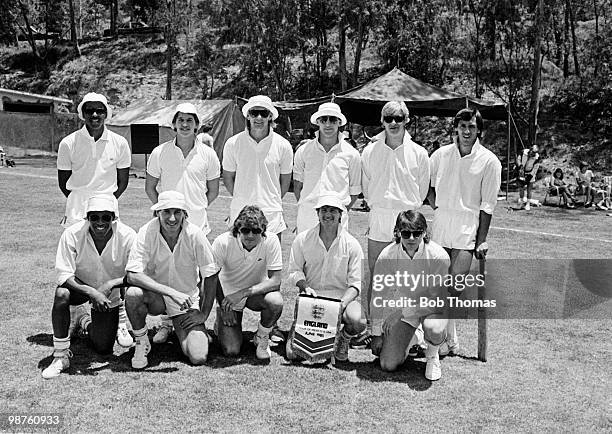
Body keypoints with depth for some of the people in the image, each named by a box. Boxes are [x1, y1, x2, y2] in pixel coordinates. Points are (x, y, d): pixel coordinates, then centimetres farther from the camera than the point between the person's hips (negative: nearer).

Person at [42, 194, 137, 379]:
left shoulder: (128, 236, -26)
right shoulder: (72, 235, -26)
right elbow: (64, 276, -27)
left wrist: (110, 284, -40)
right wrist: (92, 292, -42)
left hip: (110, 294, 1)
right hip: (80, 286, -1)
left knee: (103, 349, 1)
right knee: (61, 293, -36)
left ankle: (84, 321, 36)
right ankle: (60, 355, -18)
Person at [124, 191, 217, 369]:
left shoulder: (195, 235, -17)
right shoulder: (147, 233, -17)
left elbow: (210, 277, -8)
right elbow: (132, 275, -26)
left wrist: (204, 314, -7)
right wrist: (172, 292, -33)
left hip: (187, 301, 0)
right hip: (155, 296, 0)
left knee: (198, 357, -17)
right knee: (133, 294, -34)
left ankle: (175, 327, 18)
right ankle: (141, 343, -5)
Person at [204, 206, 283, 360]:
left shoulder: (271, 241, -23)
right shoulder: (223, 242, -24)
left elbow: (275, 281, -24)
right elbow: (211, 277, -13)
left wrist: (242, 293, -33)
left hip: (258, 291, 1)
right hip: (229, 292, -1)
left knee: (276, 302, -34)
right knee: (231, 350, -11)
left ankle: (262, 337, -2)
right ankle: (221, 317, 22)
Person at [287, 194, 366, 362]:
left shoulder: (352, 244, -2)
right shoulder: (302, 240, 1)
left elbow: (356, 282, -4)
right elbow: (294, 271, 5)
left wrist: (343, 302, -21)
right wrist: (305, 286, -16)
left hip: (342, 296, 0)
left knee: (359, 321, -32)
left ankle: (343, 339, 7)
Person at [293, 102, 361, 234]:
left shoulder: (351, 154, 4)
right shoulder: (303, 151, 6)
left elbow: (354, 190, 10)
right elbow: (297, 184, 13)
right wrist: (304, 207, 6)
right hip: (307, 218, 1)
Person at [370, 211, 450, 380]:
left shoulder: (439, 256, -22)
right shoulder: (387, 255, -17)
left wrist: (401, 312, -23)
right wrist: (377, 333, -3)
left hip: (431, 306, -1)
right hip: (400, 308, 2)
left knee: (433, 329, -38)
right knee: (388, 365, -9)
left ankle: (432, 355, 0)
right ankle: (409, 338, 24)